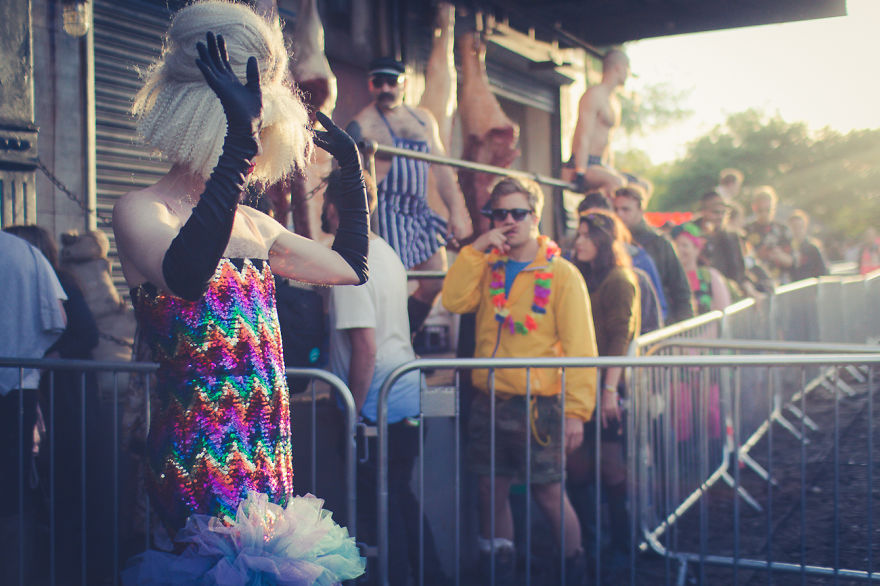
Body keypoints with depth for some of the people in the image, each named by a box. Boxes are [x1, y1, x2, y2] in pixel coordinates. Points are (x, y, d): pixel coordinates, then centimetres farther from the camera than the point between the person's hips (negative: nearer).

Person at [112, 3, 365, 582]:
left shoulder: (252, 225, 12)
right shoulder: (140, 211, -9)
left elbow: (351, 267, 23)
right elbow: (184, 275, -34)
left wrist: (352, 165, 22)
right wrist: (240, 140, -38)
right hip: (203, 463, -7)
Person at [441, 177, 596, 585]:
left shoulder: (561, 274, -5)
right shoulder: (487, 268, 10)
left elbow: (579, 347, -9)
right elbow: (453, 301, -7)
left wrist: (576, 410, -16)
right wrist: (475, 250, -10)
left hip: (538, 405, -4)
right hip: (488, 402, 5)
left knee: (548, 492, 2)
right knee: (491, 490, 12)